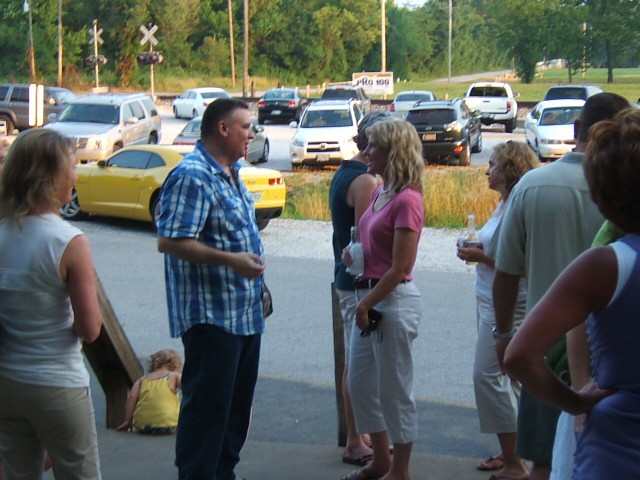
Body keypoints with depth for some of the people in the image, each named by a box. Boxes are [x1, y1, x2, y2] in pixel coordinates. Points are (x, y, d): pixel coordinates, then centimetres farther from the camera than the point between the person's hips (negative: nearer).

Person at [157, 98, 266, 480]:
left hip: (245, 312, 10)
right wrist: (230, 260, -27)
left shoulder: (230, 174, 15)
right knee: (207, 405, -5)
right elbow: (170, 241, -24)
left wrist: (254, 272, 21)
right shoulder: (192, 177, -17)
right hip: (211, 314, -10)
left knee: (238, 402, 17)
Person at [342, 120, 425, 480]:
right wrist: (354, 251, 7)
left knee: (395, 389, 3)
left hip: (394, 300, -10)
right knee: (361, 383, 16)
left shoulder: (406, 200, -18)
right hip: (371, 295, 10)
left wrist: (367, 304, -15)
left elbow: (400, 268, -19)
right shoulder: (381, 193, 9)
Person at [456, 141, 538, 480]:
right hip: (490, 302, 10)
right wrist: (477, 250, 4)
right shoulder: (503, 204, 12)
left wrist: (482, 257, -17)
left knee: (488, 376, -9)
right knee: (505, 378, 15)